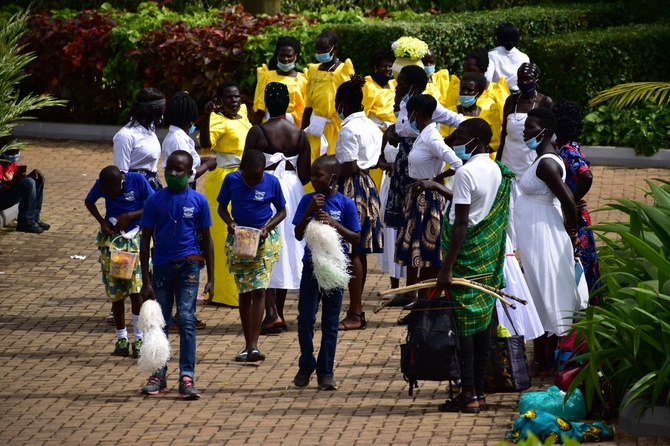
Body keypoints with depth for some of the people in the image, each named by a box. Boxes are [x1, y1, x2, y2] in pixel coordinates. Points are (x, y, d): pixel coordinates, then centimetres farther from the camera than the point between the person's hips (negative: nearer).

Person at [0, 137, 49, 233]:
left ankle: (35, 218, 7)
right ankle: (26, 223, -22)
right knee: (29, 183, -27)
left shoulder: (13, 163, 9)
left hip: (10, 195, 10)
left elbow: (22, 180, 17)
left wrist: (33, 172, 0)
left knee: (38, 180, 11)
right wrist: (12, 182, -34)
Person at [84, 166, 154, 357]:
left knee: (136, 290, -12)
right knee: (115, 293, 5)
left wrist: (130, 216, -19)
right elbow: (89, 201, 11)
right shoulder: (101, 184, -7)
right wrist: (102, 221, -4)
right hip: (111, 239, 3)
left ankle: (139, 339, -3)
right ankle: (121, 339, 16)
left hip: (135, 239, -3)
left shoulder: (137, 180, -15)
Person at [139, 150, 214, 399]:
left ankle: (187, 377, -11)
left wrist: (211, 279, 3)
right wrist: (145, 281, -1)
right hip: (162, 266, 2)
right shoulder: (155, 201, 0)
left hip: (188, 265, -2)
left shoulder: (198, 201, 0)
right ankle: (159, 375, 16)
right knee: (160, 321, 7)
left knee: (186, 319, -10)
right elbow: (145, 240, 3)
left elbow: (206, 240, 6)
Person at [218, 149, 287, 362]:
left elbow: (282, 211, 4)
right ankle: (248, 344, 17)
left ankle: (253, 345, -17)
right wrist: (230, 222, -15)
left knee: (259, 290, -13)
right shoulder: (231, 180, -5)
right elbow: (222, 207, 6)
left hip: (264, 240, -2)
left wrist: (268, 227, -14)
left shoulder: (271, 182, -7)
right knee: (244, 292, 7)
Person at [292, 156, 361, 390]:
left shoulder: (345, 204, -3)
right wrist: (310, 211, -13)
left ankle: (326, 371, 11)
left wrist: (334, 223, -15)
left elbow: (356, 238, -2)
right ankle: (306, 365, 15)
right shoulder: (308, 200, 2)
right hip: (311, 265, 1)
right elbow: (298, 234, 0)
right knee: (305, 318, -3)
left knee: (330, 322, 4)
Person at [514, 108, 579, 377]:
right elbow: (567, 198, 16)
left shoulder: (546, 164, -19)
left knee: (546, 297, -4)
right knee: (541, 297, 14)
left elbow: (568, 202, -23)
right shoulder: (544, 160, 12)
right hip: (536, 237, 11)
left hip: (543, 239, -11)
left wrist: (571, 232, -10)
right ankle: (541, 359, 20)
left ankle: (545, 362, 2)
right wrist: (569, 233, 14)